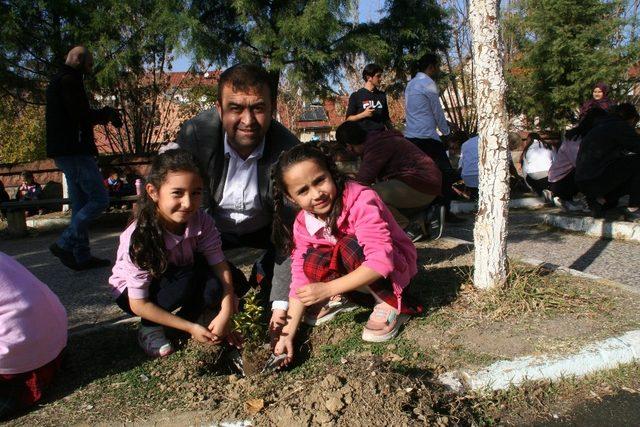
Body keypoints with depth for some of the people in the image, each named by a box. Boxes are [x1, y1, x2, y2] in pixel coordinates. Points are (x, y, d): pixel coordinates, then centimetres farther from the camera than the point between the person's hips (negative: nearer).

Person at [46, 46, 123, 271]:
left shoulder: (56, 82, 23)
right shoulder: (69, 80, -9)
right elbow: (81, 115, -18)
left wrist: (102, 115, 12)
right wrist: (106, 113, -1)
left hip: (64, 152, 11)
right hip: (75, 151, -11)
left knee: (81, 205, 10)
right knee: (99, 199, -9)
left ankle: (81, 256, 12)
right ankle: (64, 244, -9)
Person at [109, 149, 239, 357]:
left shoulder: (202, 222, -23)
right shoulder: (139, 239, -33)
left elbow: (220, 264, -19)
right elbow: (139, 305, -27)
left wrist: (225, 314, -33)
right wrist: (191, 328, -28)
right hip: (132, 292, -4)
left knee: (215, 287, -24)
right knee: (189, 278, -33)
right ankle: (150, 329, -8)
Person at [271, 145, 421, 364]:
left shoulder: (361, 200, -29)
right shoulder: (303, 225, -11)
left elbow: (381, 260, -37)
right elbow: (300, 279, -10)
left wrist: (328, 289, -39)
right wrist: (288, 333, -18)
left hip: (394, 264, -5)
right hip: (354, 272, 5)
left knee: (350, 246, -33)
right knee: (312, 263, -23)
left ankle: (389, 304, -15)